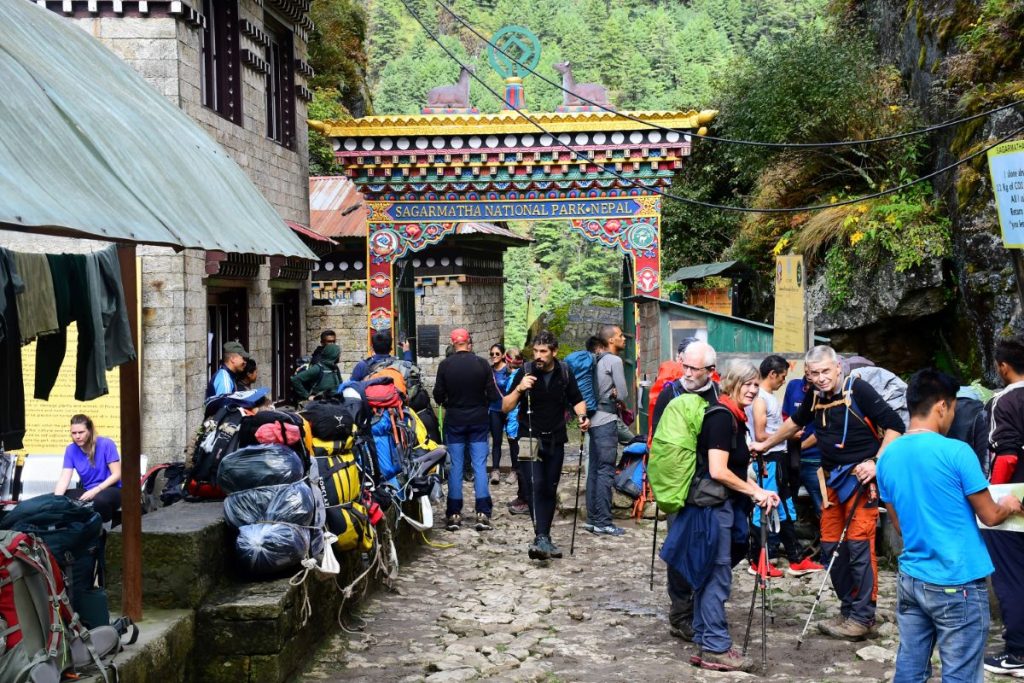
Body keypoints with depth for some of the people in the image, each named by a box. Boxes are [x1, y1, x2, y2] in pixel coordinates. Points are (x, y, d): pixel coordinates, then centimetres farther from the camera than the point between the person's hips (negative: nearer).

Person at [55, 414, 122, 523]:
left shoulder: (106, 444, -12)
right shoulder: (71, 449, -1)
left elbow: (117, 474, -13)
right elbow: (64, 478, -8)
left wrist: (95, 491, -24)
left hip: (111, 489, -5)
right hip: (86, 490, 5)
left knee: (100, 499, -38)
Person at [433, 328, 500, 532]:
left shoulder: (445, 365, -7)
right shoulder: (482, 364, -7)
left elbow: (438, 396, -5)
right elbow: (493, 396, -6)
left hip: (454, 421, 0)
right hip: (479, 420, 0)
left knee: (455, 467, 6)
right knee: (480, 466, 3)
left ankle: (454, 514, 6)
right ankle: (483, 514, -1)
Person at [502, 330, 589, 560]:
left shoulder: (564, 373, 1)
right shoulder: (525, 373, -7)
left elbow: (577, 400, 14)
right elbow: (505, 407, -7)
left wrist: (582, 416, -8)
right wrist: (519, 389, -25)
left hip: (555, 440, 3)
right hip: (530, 439, -3)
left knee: (550, 490, 8)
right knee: (535, 486, -17)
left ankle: (544, 538, 17)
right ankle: (541, 537, -24)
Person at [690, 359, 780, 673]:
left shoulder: (735, 418, 13)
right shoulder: (721, 417, -17)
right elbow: (718, 471, -23)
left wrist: (758, 492, 6)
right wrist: (756, 492, -14)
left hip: (723, 505, 10)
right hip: (714, 504, -10)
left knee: (710, 574, 13)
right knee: (718, 575, -4)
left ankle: (705, 644, 20)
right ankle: (716, 649, 2)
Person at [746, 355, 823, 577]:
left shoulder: (770, 397, 13)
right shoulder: (759, 399, -15)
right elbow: (760, 436, -18)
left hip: (779, 459, 10)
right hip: (768, 461, -10)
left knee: (786, 510, 12)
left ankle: (796, 560, 19)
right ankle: (757, 562, 10)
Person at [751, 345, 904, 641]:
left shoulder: (858, 389, -12)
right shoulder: (815, 397, 7)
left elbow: (894, 426, -13)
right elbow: (794, 422, 26)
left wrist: (877, 462, -20)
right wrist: (765, 445, 32)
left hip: (861, 475, -7)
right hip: (832, 477, 7)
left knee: (859, 546, -10)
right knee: (831, 546, 8)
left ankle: (862, 617, -2)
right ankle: (848, 610, 19)